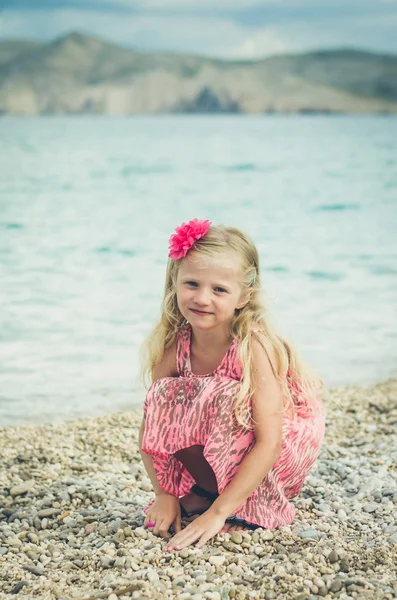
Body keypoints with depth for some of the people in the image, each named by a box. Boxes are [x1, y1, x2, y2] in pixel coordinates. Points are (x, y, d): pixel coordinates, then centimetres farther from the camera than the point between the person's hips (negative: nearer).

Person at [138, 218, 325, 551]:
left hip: (283, 455, -4)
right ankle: (197, 493, -7)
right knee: (166, 396, -20)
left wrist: (216, 514, -35)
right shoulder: (173, 346, -15)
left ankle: (248, 508, -15)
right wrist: (165, 494, -19)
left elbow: (268, 444, -32)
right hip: (224, 459, 4)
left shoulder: (255, 347, -29)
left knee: (225, 400, -33)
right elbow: (151, 425, -9)